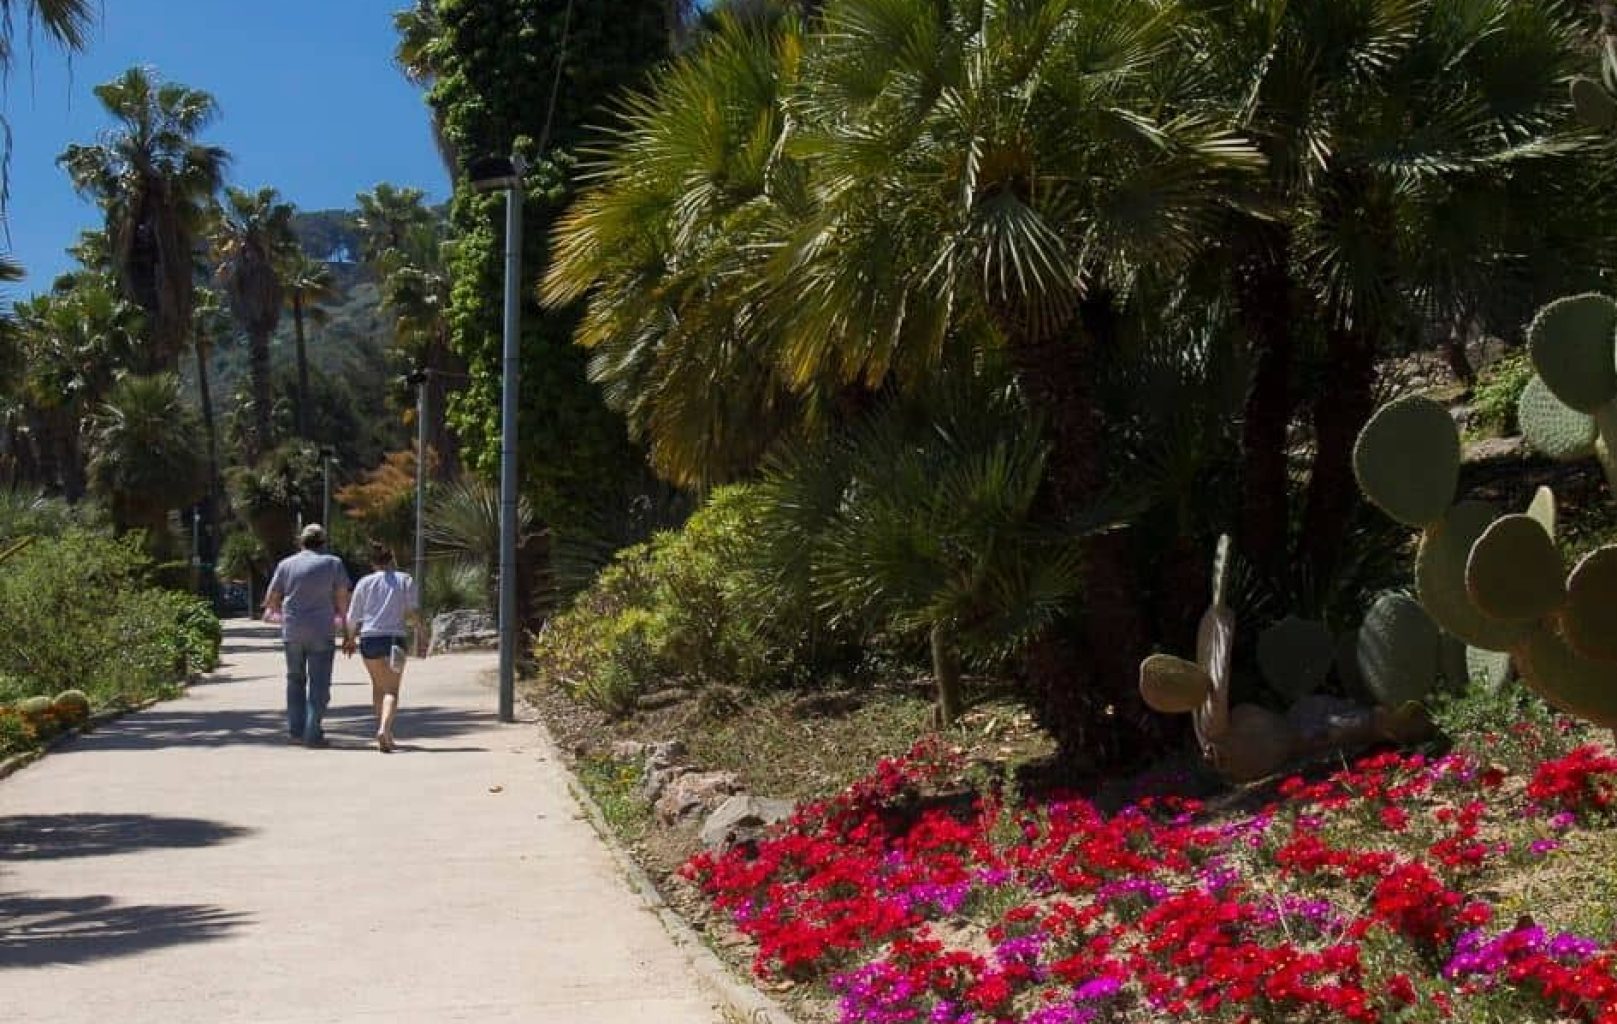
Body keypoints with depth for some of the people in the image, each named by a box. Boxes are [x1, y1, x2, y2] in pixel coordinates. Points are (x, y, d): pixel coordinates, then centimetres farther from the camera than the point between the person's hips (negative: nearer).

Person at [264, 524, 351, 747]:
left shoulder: (286, 564, 4)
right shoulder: (333, 563, -3)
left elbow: (271, 598, 8)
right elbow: (343, 598, -3)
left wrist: (275, 611, 28)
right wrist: (341, 617, 13)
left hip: (292, 631, 3)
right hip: (322, 632, -3)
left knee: (295, 680, 17)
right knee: (319, 684, 1)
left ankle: (295, 730, 15)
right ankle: (313, 734, -5)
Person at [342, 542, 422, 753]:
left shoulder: (365, 582, 7)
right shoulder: (406, 580, 4)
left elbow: (353, 617, 8)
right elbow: (413, 612, -5)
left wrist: (349, 639, 22)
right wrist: (420, 630, 7)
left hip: (369, 639, 2)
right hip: (394, 639, -2)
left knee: (378, 685, 21)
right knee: (391, 690, -3)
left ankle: (383, 730, 23)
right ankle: (384, 728, -27)